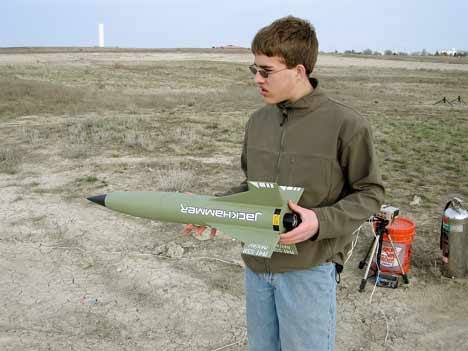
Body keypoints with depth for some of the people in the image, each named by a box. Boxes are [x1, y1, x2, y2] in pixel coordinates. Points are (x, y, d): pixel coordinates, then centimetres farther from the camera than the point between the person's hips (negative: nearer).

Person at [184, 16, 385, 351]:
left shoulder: (345, 124, -14)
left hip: (309, 269, -5)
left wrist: (321, 221, -22)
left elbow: (370, 192, -7)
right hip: (257, 265, 6)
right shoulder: (258, 120, 4)